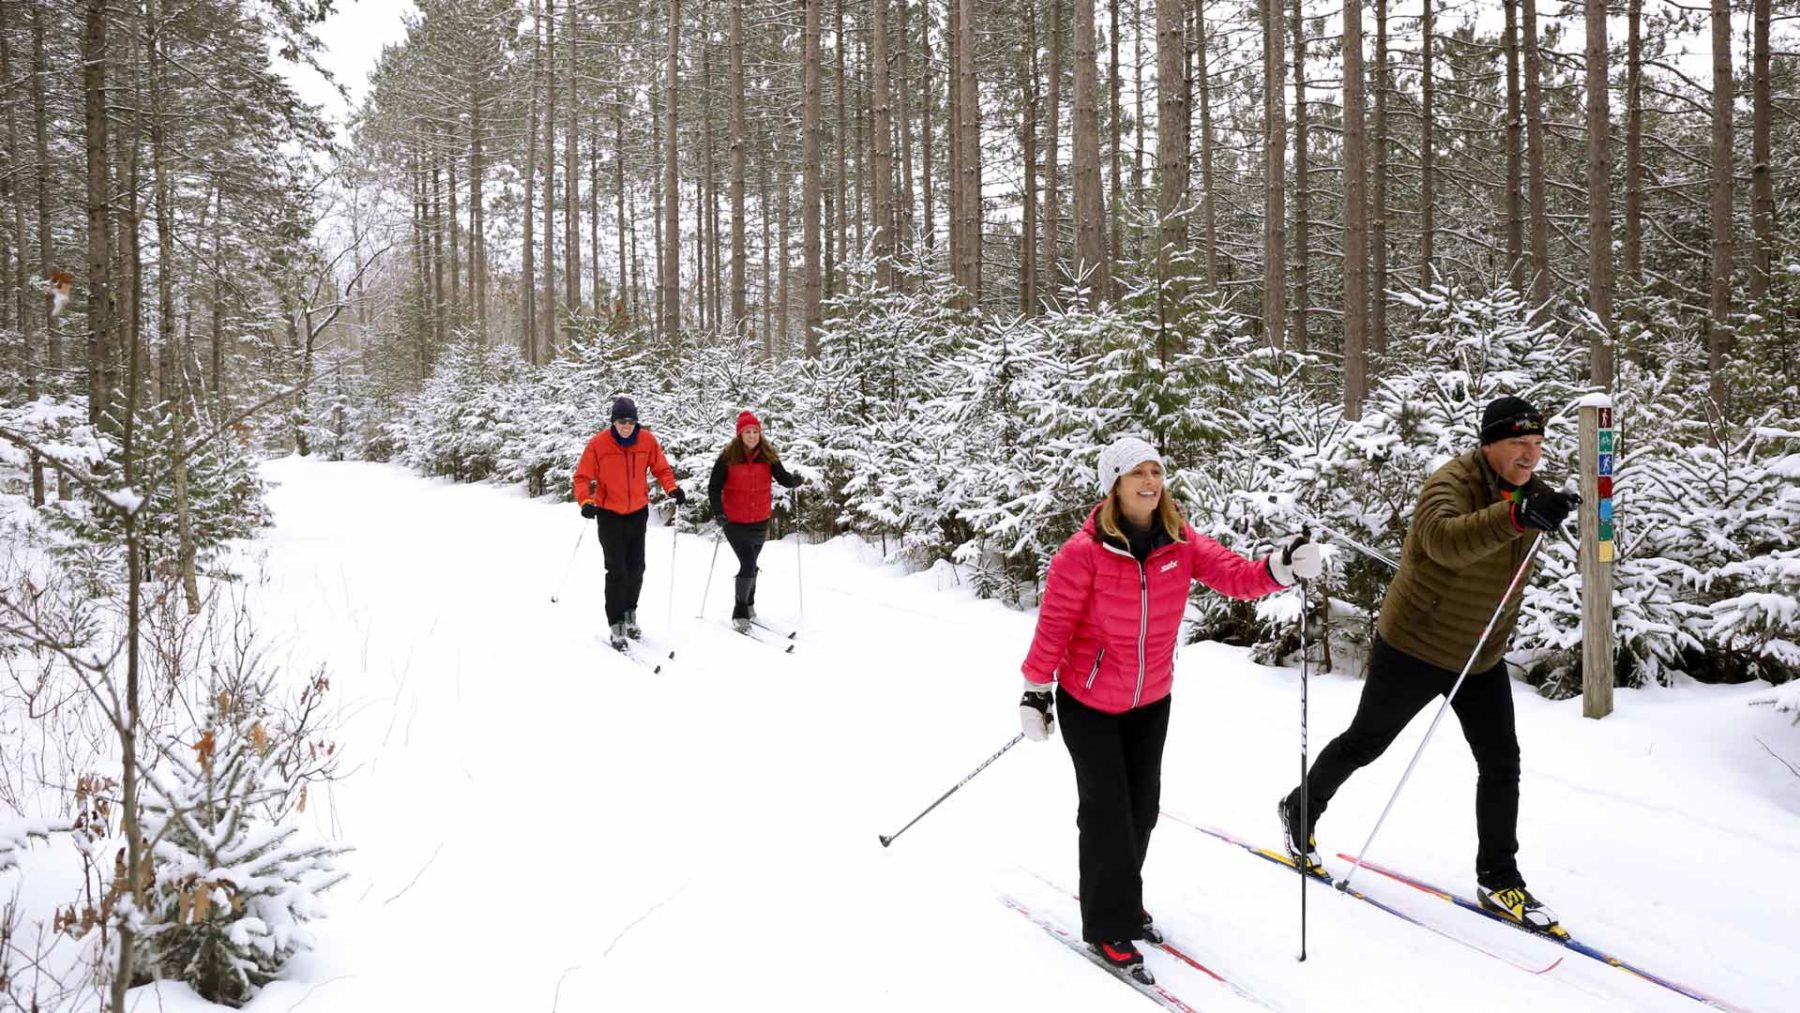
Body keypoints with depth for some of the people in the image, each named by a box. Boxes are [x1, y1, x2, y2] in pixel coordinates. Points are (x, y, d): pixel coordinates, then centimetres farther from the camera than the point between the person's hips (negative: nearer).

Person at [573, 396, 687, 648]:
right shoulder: (598, 443, -14)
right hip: (609, 514, -3)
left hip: (638, 512, 3)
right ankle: (616, 623, 5)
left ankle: (630, 614, 30)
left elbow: (661, 468, 4)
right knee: (617, 571, -6)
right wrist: (586, 501, -26)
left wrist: (672, 488, -13)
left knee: (636, 569, 10)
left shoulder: (647, 440, -7)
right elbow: (583, 477, -10)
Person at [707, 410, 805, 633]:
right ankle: (740, 612, 1)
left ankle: (749, 604, 41)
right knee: (748, 564, -13)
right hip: (735, 521, -3)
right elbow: (714, 487, -10)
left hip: (760, 521, 3)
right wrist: (719, 512, -22)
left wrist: (794, 481, -30)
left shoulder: (768, 456, -5)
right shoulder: (728, 457, -12)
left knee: (751, 564, 20)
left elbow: (783, 478, -9)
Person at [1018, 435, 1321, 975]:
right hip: (1088, 701, -5)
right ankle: (1107, 925, 15)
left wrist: (1283, 566, -34)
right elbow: (1054, 622, -16)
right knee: (1108, 811, -1)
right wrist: (1036, 690, -11)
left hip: (1151, 700, 5)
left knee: (1143, 807, 14)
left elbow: (1237, 575, -14)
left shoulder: (1181, 543, -8)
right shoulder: (1084, 552, -22)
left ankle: (1123, 900, 37)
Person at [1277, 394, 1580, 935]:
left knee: (1501, 762, 3)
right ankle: (1300, 810, 33)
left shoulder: (1527, 488, -1)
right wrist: (1517, 515, -61)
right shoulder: (1451, 484, -25)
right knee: (1365, 742, 10)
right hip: (1415, 649, -6)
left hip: (1482, 658, 6)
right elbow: (1444, 540, -51)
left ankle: (1498, 880, 16)